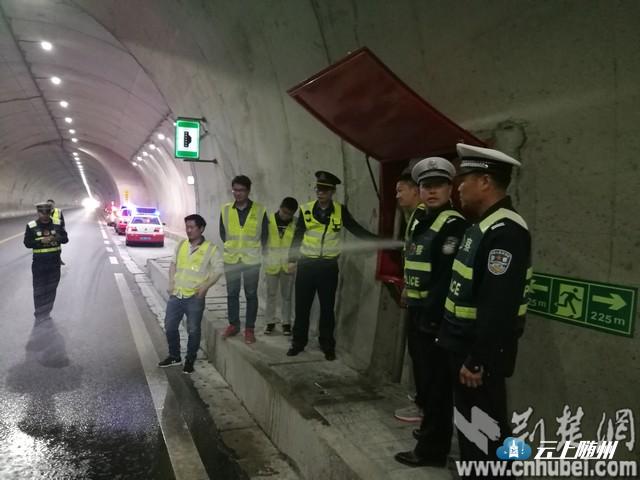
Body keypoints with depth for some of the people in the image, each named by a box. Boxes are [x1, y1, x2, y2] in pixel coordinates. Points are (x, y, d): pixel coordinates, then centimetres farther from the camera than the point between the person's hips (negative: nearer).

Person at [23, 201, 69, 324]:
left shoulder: (57, 224, 1)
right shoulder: (31, 226, -5)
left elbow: (66, 239, 0)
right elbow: (27, 243, -7)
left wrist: (58, 238, -22)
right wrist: (41, 241, -23)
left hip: (54, 262, 3)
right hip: (39, 263, -2)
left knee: (51, 289, 12)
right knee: (39, 289, 1)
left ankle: (47, 312, 27)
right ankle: (39, 315, 13)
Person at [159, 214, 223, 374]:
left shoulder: (210, 248, -6)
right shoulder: (181, 245, 9)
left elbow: (218, 270, -8)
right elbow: (173, 264, 18)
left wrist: (205, 286, -18)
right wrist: (171, 282, 4)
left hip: (195, 297, -5)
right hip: (176, 295, 5)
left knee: (193, 330, 2)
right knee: (170, 327, 11)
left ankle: (190, 360, 21)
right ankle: (174, 356, 31)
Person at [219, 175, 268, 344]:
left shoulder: (260, 210, -6)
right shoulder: (226, 210, -1)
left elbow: (264, 235, 3)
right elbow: (223, 233, 11)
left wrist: (256, 252, 8)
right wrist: (232, 248, 12)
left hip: (251, 260, -2)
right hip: (231, 259, 2)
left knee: (251, 295, 5)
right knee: (232, 293, 11)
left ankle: (249, 329, 15)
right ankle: (233, 325, 25)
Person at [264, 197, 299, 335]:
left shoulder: (296, 224, -6)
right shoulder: (269, 220, -6)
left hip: (288, 264, 0)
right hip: (271, 263, 0)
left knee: (287, 295, 10)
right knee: (271, 294, 10)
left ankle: (286, 322, 21)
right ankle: (270, 322, 22)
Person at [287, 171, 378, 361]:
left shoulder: (340, 211, -2)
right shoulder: (306, 210, -1)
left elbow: (357, 230, 1)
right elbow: (297, 236, 6)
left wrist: (377, 240, -10)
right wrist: (292, 259, 4)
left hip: (328, 266, 0)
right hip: (306, 265, 1)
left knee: (327, 307, 8)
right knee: (302, 306, 8)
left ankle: (328, 345, 20)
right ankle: (298, 342, 22)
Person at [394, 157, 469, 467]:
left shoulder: (453, 225, -15)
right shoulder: (420, 222, 13)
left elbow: (448, 277, -22)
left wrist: (431, 316, -23)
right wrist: (414, 310, 15)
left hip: (435, 317, -9)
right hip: (418, 313, 9)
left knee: (436, 384, 3)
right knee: (423, 379, 22)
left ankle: (432, 448, 16)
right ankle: (431, 429, 40)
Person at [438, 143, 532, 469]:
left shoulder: (505, 231, -23)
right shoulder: (483, 225, 10)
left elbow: (498, 306, -28)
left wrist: (477, 360, -24)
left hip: (480, 354, -10)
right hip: (464, 345, 10)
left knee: (485, 432, 5)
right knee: (467, 424, 23)